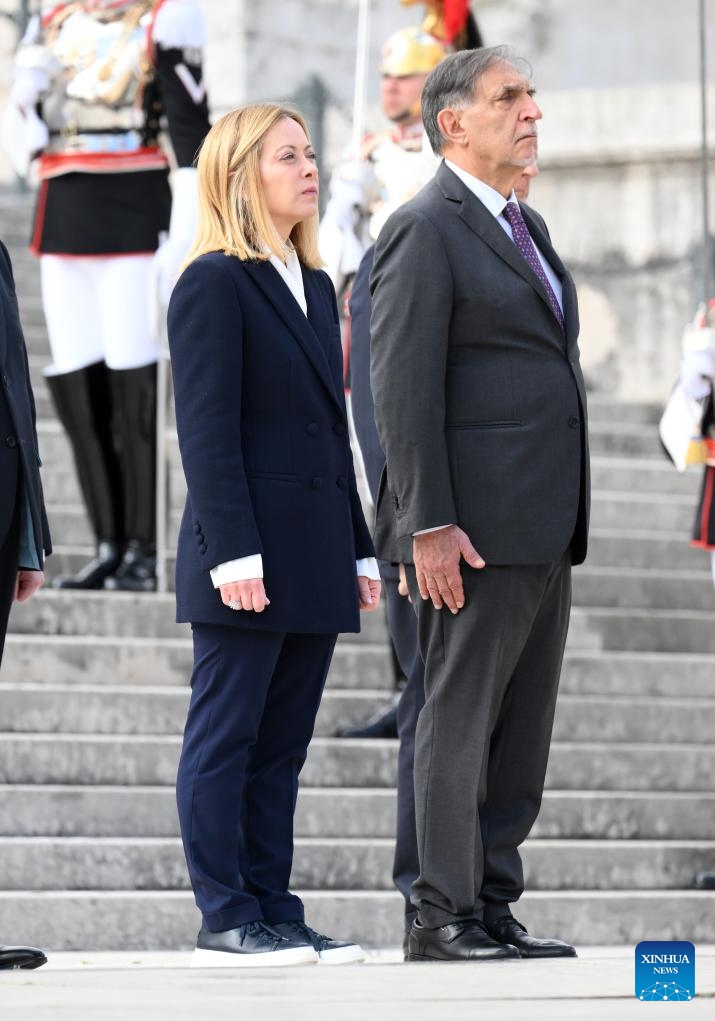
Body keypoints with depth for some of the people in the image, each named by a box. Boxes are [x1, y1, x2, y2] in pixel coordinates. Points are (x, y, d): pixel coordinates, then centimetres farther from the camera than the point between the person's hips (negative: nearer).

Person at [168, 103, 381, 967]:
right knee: (227, 740, -2)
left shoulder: (314, 286, 18)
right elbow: (207, 430, -13)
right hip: (248, 559, -8)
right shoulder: (214, 283, -7)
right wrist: (235, 554, -19)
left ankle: (273, 911, 12)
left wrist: (359, 551, 16)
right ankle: (225, 920, 0)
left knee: (281, 747, 9)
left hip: (313, 562, 8)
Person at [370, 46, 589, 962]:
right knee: (460, 720, -4)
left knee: (522, 731, 9)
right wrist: (429, 525, -21)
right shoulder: (425, 231, -9)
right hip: (475, 529, -9)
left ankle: (494, 910, 14)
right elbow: (402, 386, -16)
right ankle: (442, 916, 0)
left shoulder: (523, 226, 19)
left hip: (542, 530, 9)